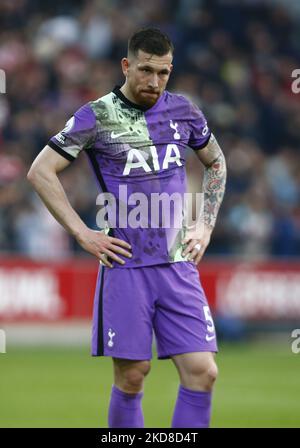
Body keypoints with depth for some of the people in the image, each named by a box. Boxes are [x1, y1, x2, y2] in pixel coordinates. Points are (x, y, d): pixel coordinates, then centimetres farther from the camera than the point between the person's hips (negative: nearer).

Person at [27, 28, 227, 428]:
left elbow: (215, 163, 25)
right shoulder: (97, 116, -3)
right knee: (131, 376, 0)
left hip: (179, 264, 3)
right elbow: (41, 171, -3)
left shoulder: (183, 111, 8)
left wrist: (206, 227, 14)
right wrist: (83, 234, -7)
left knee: (202, 372, -7)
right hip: (126, 264, -3)